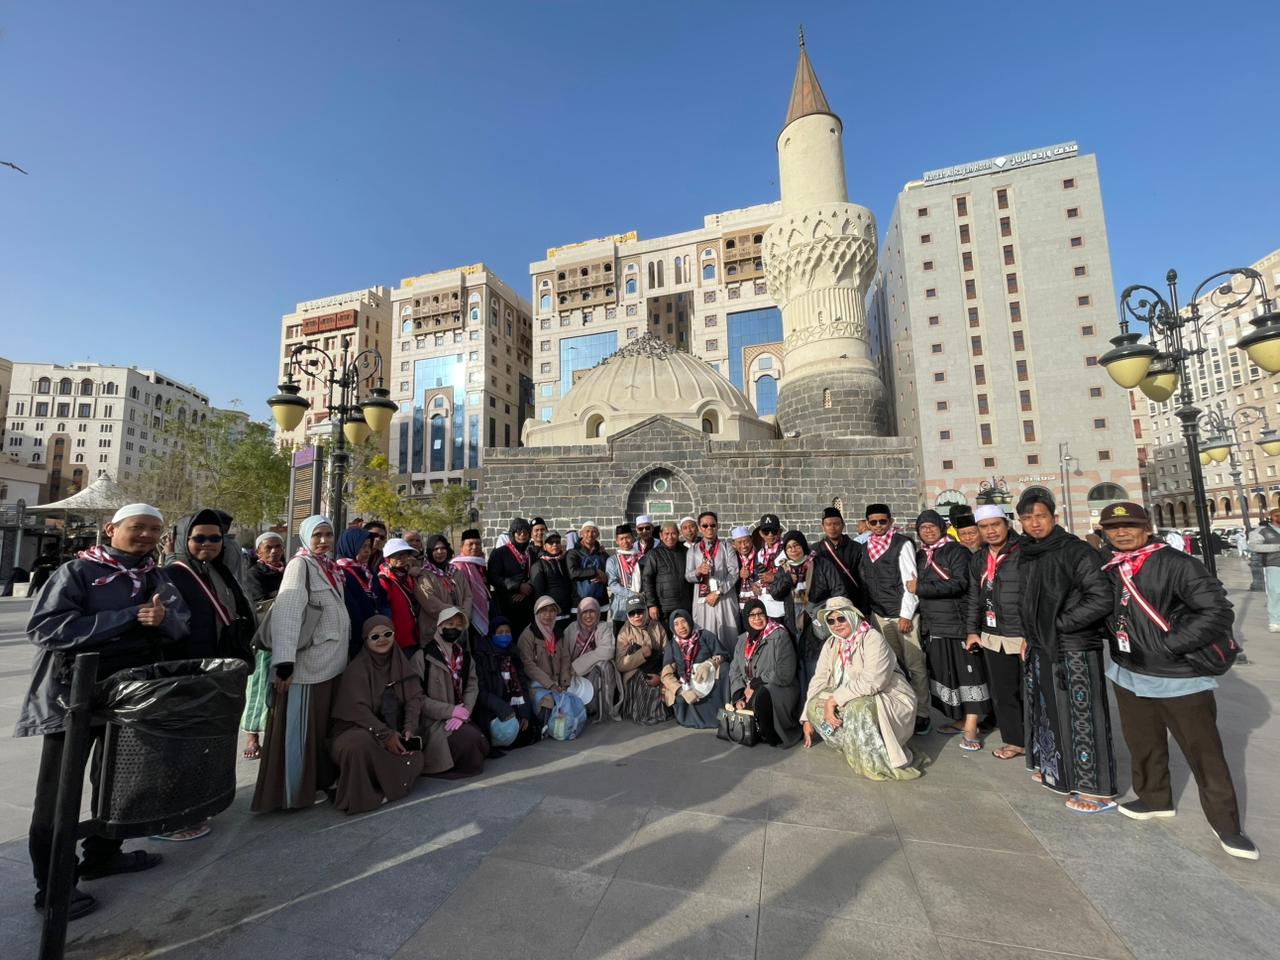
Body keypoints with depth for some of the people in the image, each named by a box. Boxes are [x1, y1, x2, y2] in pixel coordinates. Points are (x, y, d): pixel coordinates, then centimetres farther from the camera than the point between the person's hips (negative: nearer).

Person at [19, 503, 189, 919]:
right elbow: (44, 626, -20)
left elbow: (180, 625, -2)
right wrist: (128, 617, -25)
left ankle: (102, 854, 36)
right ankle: (51, 883, 21)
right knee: (59, 791, 6)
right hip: (75, 693, -5)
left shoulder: (157, 578, 5)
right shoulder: (77, 570, -10)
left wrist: (162, 618, -26)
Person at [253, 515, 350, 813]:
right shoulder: (300, 565, -10)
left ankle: (320, 782, 28)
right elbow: (286, 611, -20)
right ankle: (294, 792, 14)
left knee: (324, 724, 15)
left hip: (332, 661, 7)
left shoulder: (331, 567, 13)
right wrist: (285, 661, -28)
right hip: (308, 662, -7)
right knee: (302, 726, 2)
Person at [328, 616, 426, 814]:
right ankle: (361, 794, -15)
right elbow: (358, 708, -17)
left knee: (414, 758, -19)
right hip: (358, 729, -4)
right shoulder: (356, 669, -9)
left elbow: (414, 698, -2)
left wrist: (409, 729, -19)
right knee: (360, 744, -37)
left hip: (394, 731, 4)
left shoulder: (401, 664, 5)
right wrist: (385, 734, -25)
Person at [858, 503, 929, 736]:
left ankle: (921, 714, 13)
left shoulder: (902, 544, -7)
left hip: (903, 614, -5)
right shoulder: (866, 548, 9)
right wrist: (867, 612, 7)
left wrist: (906, 615, -13)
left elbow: (910, 581, -11)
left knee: (915, 666, 2)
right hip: (879, 615, 5)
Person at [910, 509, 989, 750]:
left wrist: (920, 589, -17)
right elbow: (915, 586, 18)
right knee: (944, 673, 10)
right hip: (932, 625, 6)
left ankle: (971, 728, 1)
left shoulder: (956, 551, -5)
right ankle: (959, 720, 23)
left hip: (958, 622, -5)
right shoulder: (919, 556, 12)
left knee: (967, 672, -3)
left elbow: (959, 583, -17)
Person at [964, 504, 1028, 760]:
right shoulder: (978, 559, 11)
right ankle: (1015, 740, 28)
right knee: (1002, 693, 13)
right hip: (993, 638, 6)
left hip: (1027, 637, -6)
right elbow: (973, 598, 17)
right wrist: (972, 630, 14)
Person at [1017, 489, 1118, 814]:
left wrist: (1060, 624, -13)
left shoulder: (1078, 552, -14)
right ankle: (1055, 768, 35)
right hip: (1041, 649, 7)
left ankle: (1098, 790, 15)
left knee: (1081, 716, 2)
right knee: (1047, 709, 17)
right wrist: (1031, 637, 11)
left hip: (1075, 648, -7)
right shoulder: (1029, 555, 7)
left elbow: (1101, 600, -17)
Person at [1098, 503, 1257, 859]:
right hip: (1128, 675, 5)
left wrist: (1169, 646, -19)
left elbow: (1219, 611, -17)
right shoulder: (1107, 569, 1)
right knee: (1142, 744, 19)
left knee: (1204, 753, 8)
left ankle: (1226, 824, 26)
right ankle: (1154, 798, 39)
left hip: (1179, 677, -5)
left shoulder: (1176, 564, -15)